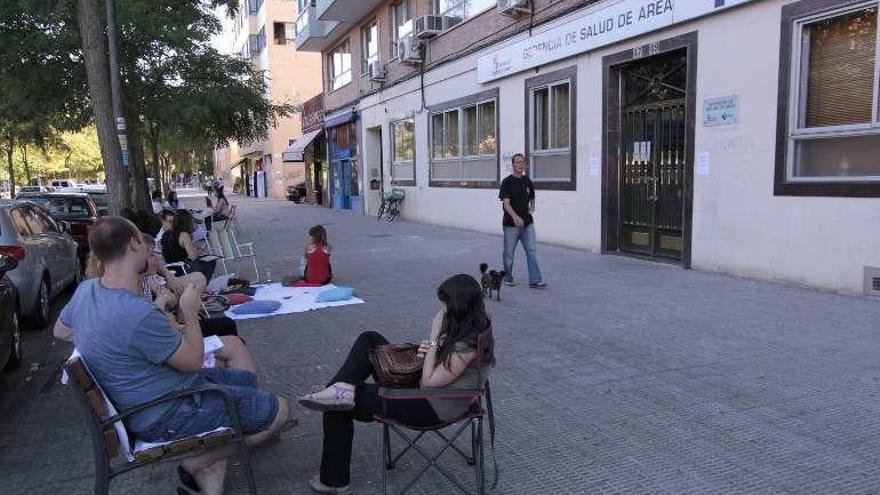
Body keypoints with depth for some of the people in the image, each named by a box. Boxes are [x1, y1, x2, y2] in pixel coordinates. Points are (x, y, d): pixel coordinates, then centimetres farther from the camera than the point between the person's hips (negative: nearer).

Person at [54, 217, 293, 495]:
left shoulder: (86, 290, -6)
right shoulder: (139, 315, -34)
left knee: (248, 381, 20)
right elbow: (193, 360, -19)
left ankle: (212, 465, 8)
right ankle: (199, 463, 6)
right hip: (167, 415, -10)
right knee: (279, 411, -3)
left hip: (139, 400, 10)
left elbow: (60, 332, 16)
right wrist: (190, 313, -4)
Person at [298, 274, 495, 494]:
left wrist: (434, 337, -23)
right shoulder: (472, 327, -2)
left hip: (431, 408, -10)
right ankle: (343, 389, -11)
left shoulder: (468, 343, -29)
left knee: (337, 408, -3)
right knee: (369, 340, 7)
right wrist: (429, 349, -10)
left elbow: (429, 382, -24)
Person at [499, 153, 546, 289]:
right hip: (511, 224, -4)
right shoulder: (507, 182, -7)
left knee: (532, 250, -4)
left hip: (527, 223, 4)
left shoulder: (528, 182, 9)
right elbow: (506, 203, -17)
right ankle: (508, 278, 23)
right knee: (509, 252, 6)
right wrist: (515, 217, -31)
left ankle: (535, 280, -5)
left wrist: (532, 207, 2)